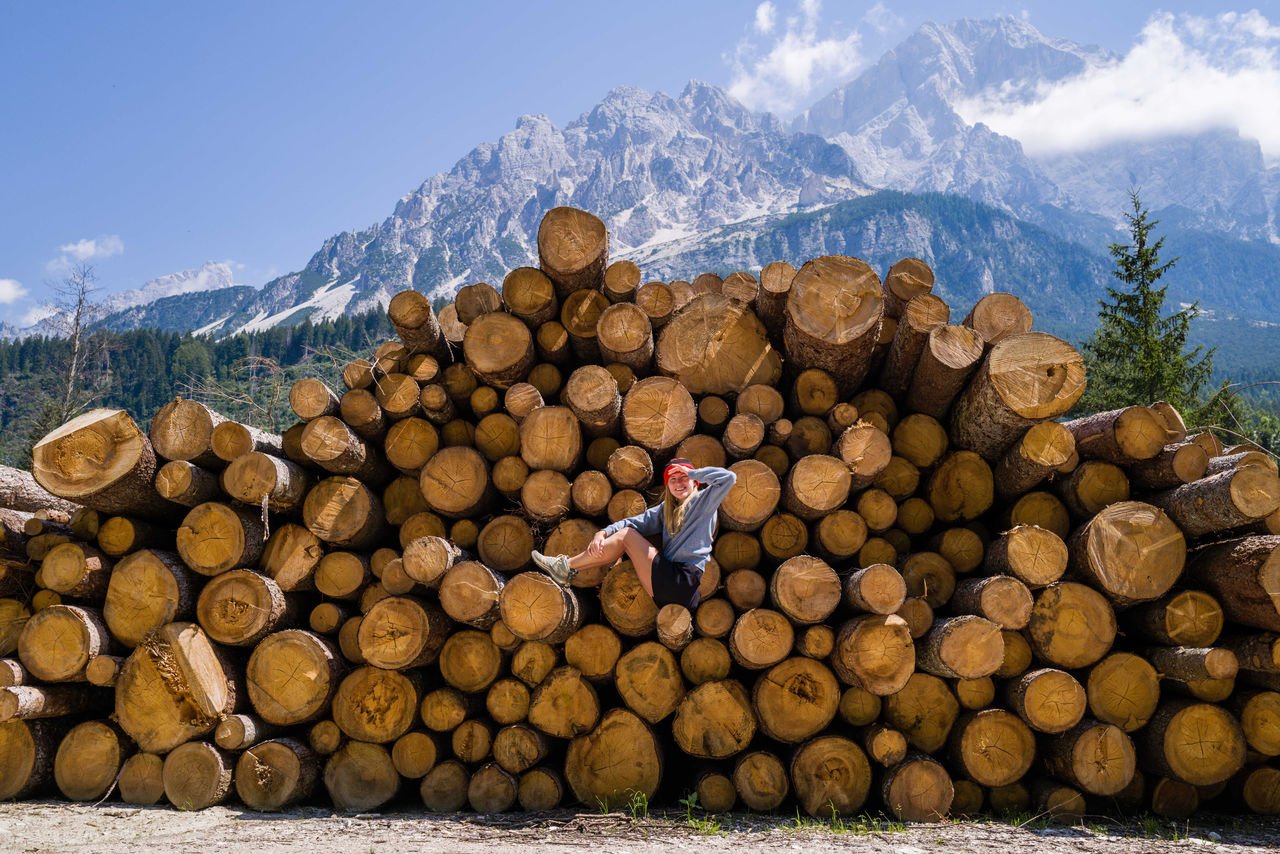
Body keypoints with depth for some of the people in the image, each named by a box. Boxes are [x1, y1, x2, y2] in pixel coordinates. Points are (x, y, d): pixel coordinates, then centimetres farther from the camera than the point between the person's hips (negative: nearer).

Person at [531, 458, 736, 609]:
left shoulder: (702, 501, 3)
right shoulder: (666, 509, 24)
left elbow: (728, 477, -14)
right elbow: (636, 522, 14)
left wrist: (691, 472, -3)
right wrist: (602, 534, -3)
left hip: (684, 581, -8)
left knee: (626, 536, -7)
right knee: (626, 532, 7)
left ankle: (567, 566, -2)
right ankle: (566, 571, -2)